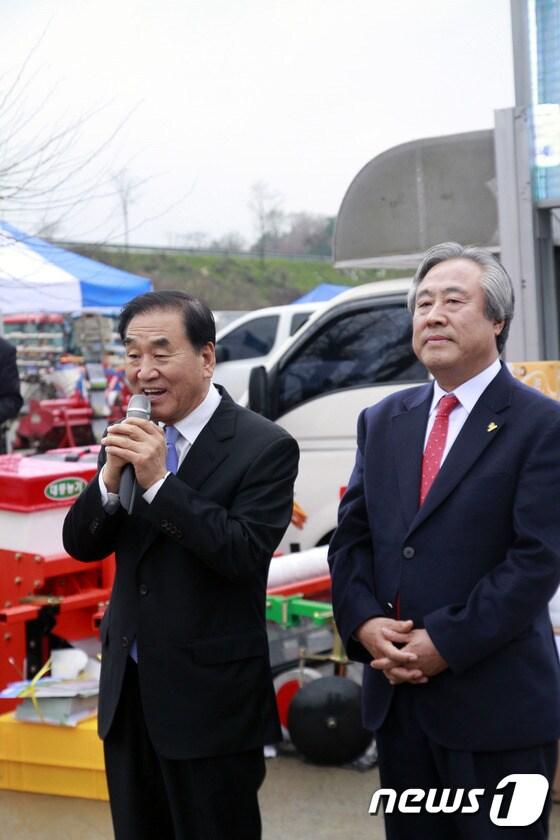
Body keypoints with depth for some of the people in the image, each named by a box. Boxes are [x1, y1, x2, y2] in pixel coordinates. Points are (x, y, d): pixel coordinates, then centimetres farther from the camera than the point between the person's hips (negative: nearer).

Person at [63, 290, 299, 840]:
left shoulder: (264, 447, -13)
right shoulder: (127, 438, 5)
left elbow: (246, 555, -21)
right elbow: (82, 545, 3)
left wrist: (159, 481, -25)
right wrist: (111, 476, -16)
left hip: (211, 696, -6)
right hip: (127, 688, 6)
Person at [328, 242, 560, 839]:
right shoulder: (383, 421, 11)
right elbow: (351, 538, 10)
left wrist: (446, 644, -17)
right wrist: (363, 622, -7)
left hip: (497, 704, -5)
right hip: (397, 697, 5)